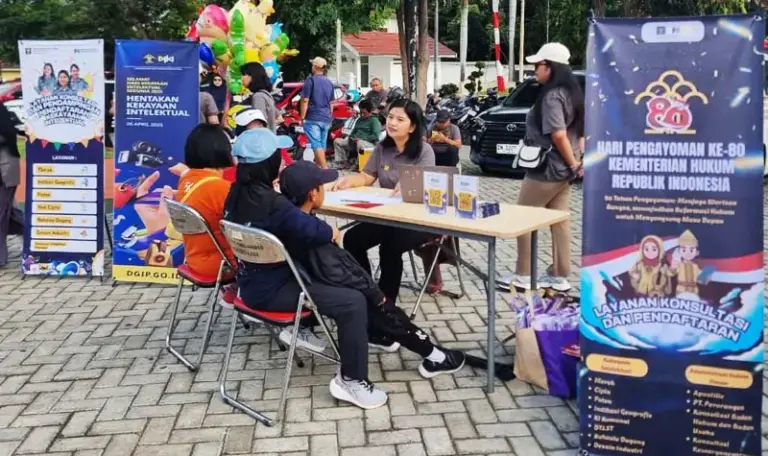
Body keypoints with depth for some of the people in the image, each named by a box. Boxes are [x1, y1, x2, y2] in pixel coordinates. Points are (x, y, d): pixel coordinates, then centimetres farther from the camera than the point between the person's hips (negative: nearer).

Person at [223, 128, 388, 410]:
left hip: (250, 283, 9)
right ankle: (351, 381, -2)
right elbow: (315, 231, -20)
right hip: (270, 292, -9)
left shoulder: (236, 194, -1)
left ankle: (299, 329, 37)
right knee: (354, 302, -11)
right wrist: (334, 233, 0)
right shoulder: (273, 204, -28)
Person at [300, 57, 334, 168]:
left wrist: (302, 118, -7)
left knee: (316, 145, -10)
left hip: (313, 118, -6)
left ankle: (324, 169, -20)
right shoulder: (329, 83, 13)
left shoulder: (311, 80, -7)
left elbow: (305, 100, -11)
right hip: (326, 119, 7)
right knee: (321, 145, 12)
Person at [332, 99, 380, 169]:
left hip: (369, 143, -8)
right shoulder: (359, 120, 19)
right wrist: (351, 137, 3)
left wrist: (360, 139, -19)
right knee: (337, 141, -3)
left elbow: (375, 136, -15)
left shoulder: (374, 120, -4)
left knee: (360, 143, -43)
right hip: (354, 141, 8)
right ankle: (344, 162, -12)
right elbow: (354, 131, 28)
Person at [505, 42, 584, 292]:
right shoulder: (571, 93, 12)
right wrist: (577, 162, 8)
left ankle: (523, 275, 7)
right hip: (563, 171, 9)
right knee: (559, 221, 11)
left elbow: (558, 135, -25)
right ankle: (559, 276, 16)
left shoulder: (551, 96, -18)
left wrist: (573, 164, -15)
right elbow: (580, 131, 14)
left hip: (546, 170, -9)